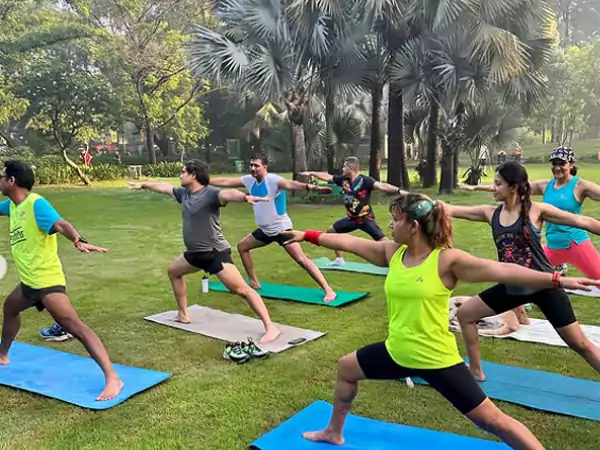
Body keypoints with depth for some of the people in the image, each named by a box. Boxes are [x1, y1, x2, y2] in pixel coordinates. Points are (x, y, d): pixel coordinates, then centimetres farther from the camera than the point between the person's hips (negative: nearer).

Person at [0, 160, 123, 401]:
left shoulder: (36, 204, -18)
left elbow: (61, 224, -36)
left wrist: (78, 241, -55)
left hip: (46, 280, -10)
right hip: (29, 281, 10)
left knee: (75, 326, -20)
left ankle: (112, 379, -27)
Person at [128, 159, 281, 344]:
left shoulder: (210, 194, -20)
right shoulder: (184, 193, 6)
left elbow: (228, 193, -41)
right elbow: (165, 187, 24)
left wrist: (245, 197, -63)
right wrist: (143, 185, 39)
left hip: (215, 252, -10)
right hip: (196, 252, 10)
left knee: (241, 289, -17)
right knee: (173, 271, 29)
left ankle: (270, 327, -17)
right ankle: (183, 315, 40)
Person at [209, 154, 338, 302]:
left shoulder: (273, 179, -23)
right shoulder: (249, 180, 0)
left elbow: (289, 184, -44)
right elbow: (225, 182, 10)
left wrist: (309, 186, -62)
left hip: (281, 228, -8)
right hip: (265, 229, 8)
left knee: (301, 259, -18)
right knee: (242, 246, 19)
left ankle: (328, 290, -17)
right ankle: (254, 282, 30)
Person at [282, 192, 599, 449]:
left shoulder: (447, 260, -20)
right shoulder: (391, 252, -2)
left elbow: (501, 270, -25)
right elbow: (348, 242, 7)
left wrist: (557, 280, -32)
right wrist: (308, 236, 13)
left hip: (436, 359, -7)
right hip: (397, 353, 7)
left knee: (493, 420, -1)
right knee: (346, 368, 22)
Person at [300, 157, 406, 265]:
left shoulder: (365, 180, -22)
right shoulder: (343, 179, -3)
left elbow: (382, 186, -35)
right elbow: (327, 177, 10)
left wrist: (399, 190, -50)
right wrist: (311, 173, 18)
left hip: (366, 219, -7)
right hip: (351, 218, 7)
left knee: (383, 241, -18)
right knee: (330, 231, 17)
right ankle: (339, 259, 29)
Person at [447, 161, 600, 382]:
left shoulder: (536, 210, -12)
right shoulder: (490, 213, -1)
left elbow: (581, 221, -8)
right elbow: (451, 210, -2)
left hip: (543, 285, -5)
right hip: (512, 286, 5)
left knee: (579, 343, 1)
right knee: (465, 313, 7)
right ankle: (476, 372, 23)